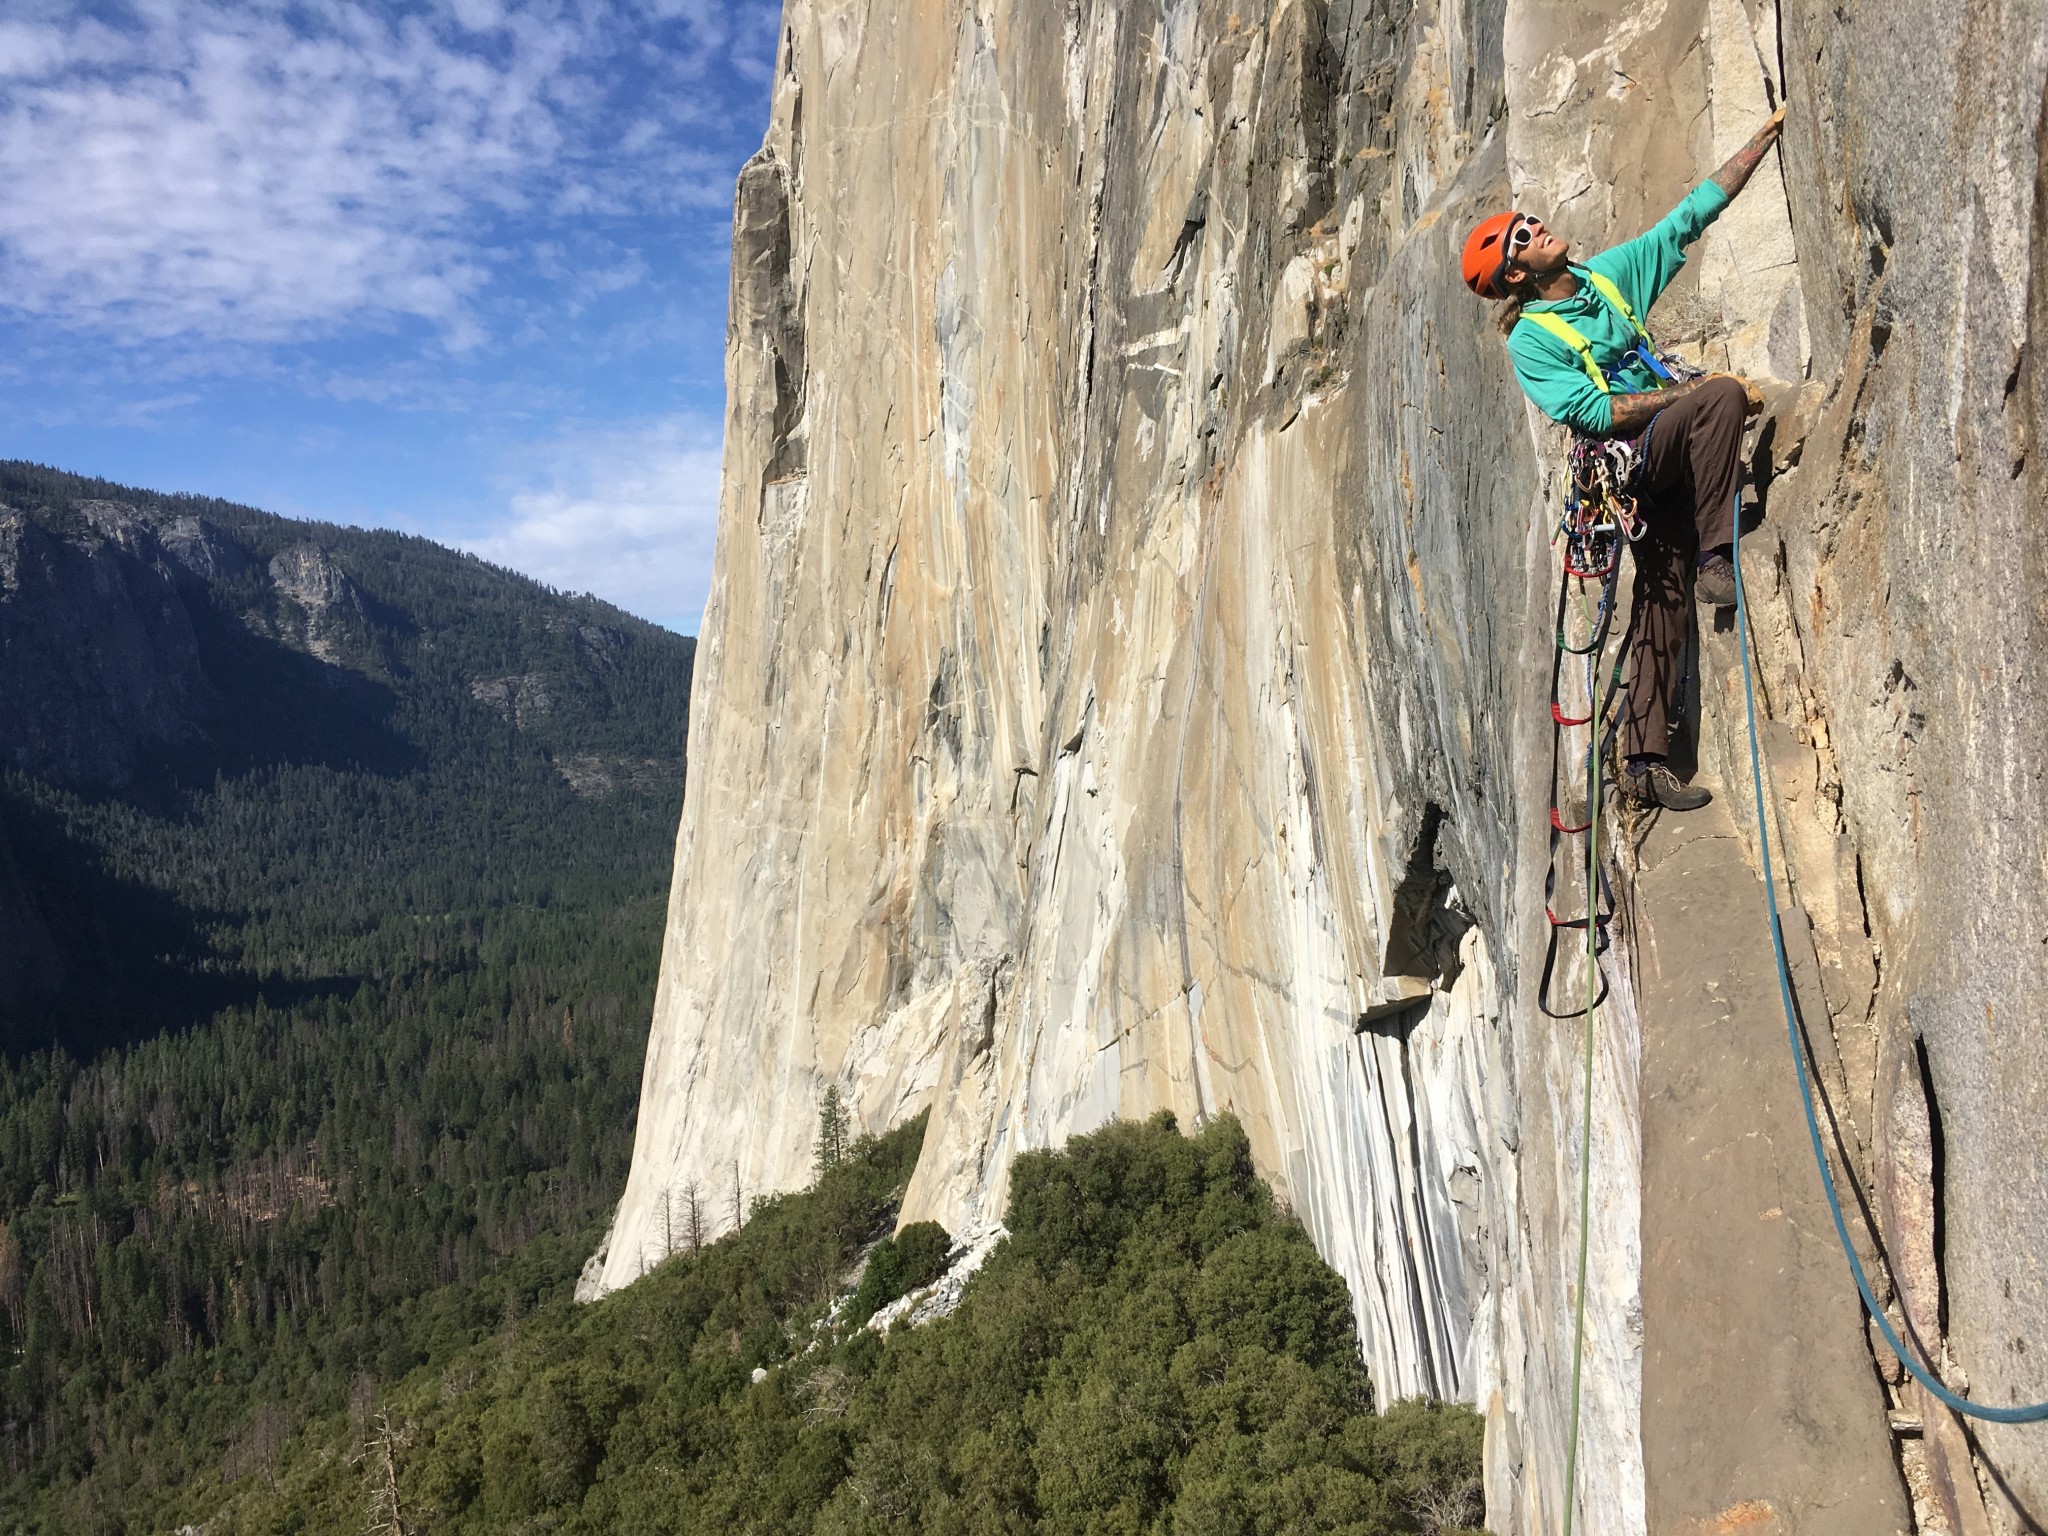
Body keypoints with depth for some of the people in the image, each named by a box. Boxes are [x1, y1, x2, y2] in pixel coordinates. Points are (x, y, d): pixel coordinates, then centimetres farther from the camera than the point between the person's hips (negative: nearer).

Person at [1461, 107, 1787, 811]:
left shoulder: (1612, 273, 16)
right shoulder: (1530, 340, -4)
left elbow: (1693, 212, 19)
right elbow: (1595, 412, -15)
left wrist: (1765, 135, 16)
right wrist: (1695, 389, -17)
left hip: (1668, 458, 6)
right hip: (1631, 463, -6)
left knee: (1661, 603, 2)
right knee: (1724, 394, -28)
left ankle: (1643, 762, 6)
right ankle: (1716, 559, -24)